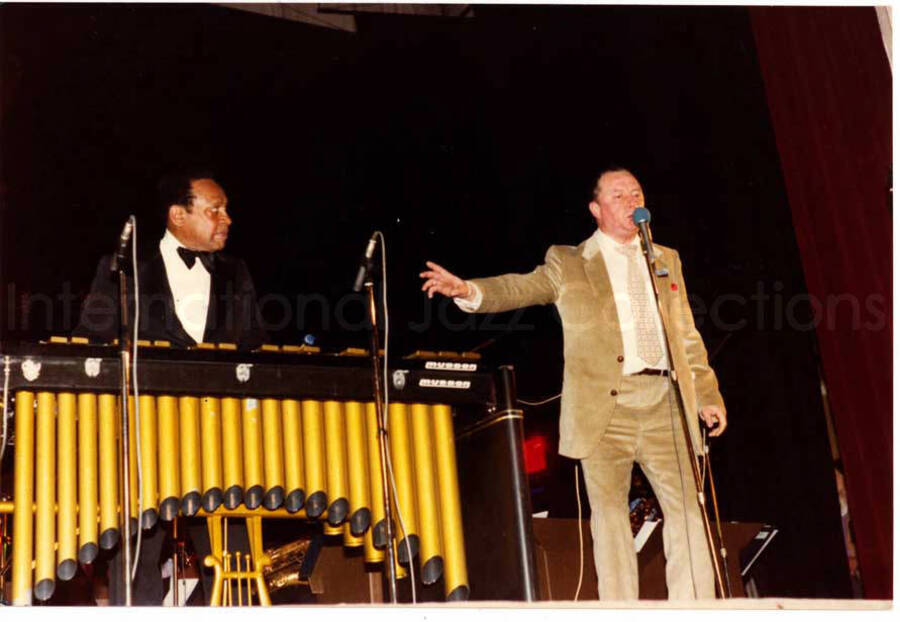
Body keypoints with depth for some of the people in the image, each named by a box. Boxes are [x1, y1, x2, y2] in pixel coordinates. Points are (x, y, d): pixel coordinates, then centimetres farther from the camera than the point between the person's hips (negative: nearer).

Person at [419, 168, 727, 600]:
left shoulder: (667, 260, 20)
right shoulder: (568, 262, 9)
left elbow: (687, 335, 20)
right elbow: (519, 288, -4)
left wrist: (708, 396, 13)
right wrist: (467, 290, -23)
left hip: (665, 403, 3)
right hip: (606, 408, -3)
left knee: (686, 511, 1)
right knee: (610, 513, -1)